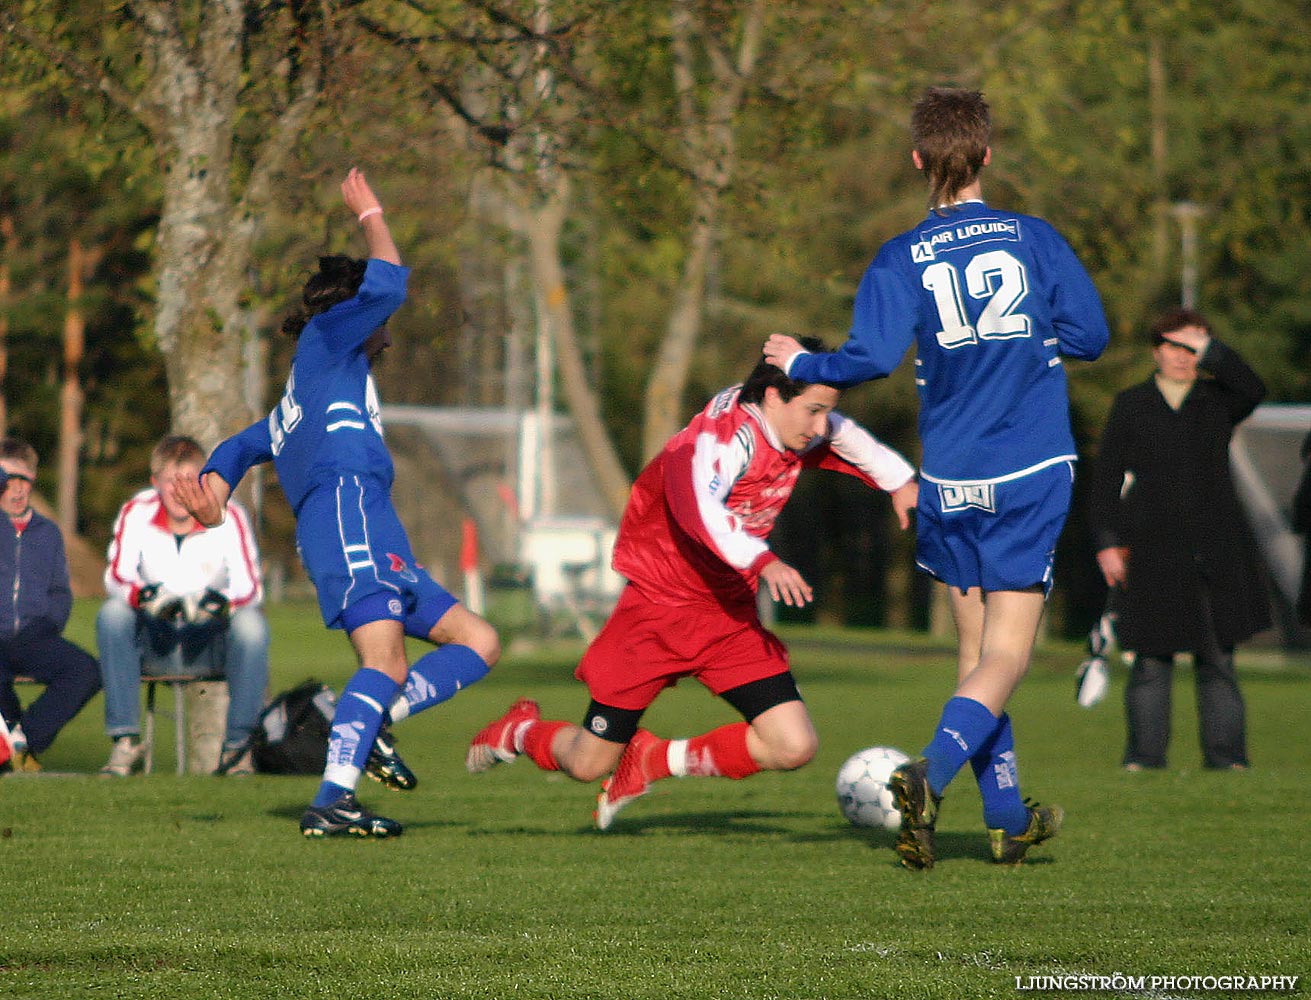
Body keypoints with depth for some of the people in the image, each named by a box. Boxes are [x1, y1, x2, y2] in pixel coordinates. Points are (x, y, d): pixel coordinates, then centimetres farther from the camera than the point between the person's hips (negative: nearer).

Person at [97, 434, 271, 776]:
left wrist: (219, 603, -38)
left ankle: (238, 743, -20)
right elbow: (116, 577, -16)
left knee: (251, 626, -32)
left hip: (210, 640, -1)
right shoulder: (135, 514, -9)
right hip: (154, 639, 1)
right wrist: (145, 597, -39)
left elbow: (250, 587, -16)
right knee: (111, 615, -28)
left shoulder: (228, 516, -11)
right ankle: (125, 741, -25)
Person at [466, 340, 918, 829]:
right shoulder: (718, 437, -27)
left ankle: (657, 759, 10)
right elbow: (698, 509, -47)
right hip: (658, 605, -7)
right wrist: (763, 562, -59)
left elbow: (852, 441, 20)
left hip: (732, 615, 7)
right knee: (590, 765, 1)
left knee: (794, 747, -12)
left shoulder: (798, 423, -3)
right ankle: (522, 731, 37)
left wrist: (900, 482, 11)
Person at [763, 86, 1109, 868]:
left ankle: (1009, 817, 18)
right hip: (1034, 478, -1)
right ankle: (933, 772, -27)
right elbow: (1091, 336, 0)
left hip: (950, 482, 1)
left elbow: (872, 358, -13)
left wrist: (801, 364, 5)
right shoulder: (1036, 239, -1)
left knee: (976, 647, 14)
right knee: (1006, 654, -3)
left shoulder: (902, 260, -3)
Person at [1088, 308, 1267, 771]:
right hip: (1154, 555, -1)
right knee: (1151, 660, -3)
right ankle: (1145, 755, 1)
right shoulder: (1130, 406, 11)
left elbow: (1253, 390, -12)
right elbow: (1106, 477, 8)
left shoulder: (1218, 401, 11)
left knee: (1218, 660, 0)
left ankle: (1225, 755, 4)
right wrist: (1107, 541, -1)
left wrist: (1209, 349, -11)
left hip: (1216, 554, 1)